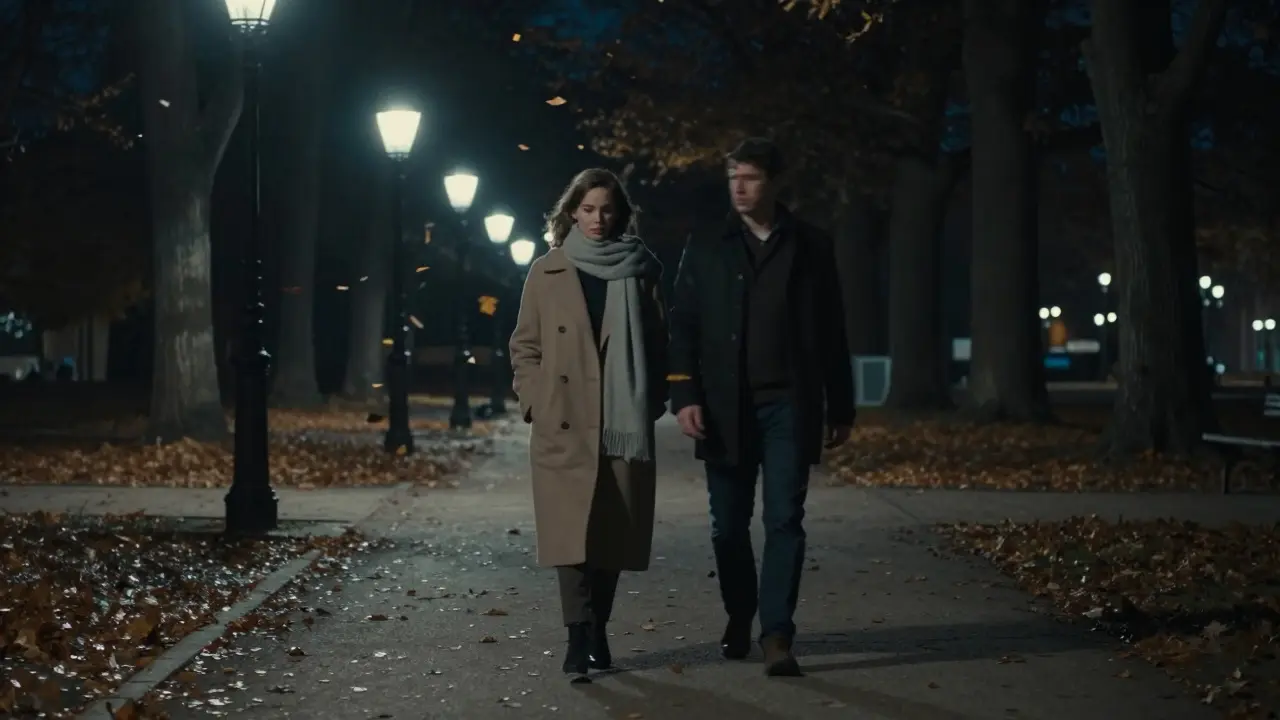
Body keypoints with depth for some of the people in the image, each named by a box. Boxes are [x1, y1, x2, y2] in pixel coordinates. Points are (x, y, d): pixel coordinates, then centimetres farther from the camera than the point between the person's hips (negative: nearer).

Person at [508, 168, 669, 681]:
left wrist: (652, 404, 2)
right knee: (571, 531, -11)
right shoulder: (547, 272, 7)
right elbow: (524, 347, 10)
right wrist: (535, 403, -2)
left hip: (624, 425, 1)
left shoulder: (641, 270, 8)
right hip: (563, 427, -1)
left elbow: (657, 344, 11)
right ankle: (580, 639, -15)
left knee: (613, 533, 5)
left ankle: (597, 631, 18)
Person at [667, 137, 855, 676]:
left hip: (789, 405, -1)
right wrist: (685, 397, -7)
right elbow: (683, 327, 5)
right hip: (725, 406, 1)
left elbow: (832, 333, 9)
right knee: (729, 525, 7)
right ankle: (738, 621, 26)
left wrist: (840, 408, 7)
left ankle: (776, 636, -8)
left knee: (784, 520, -8)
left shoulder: (810, 247, 7)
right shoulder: (706, 248, 8)